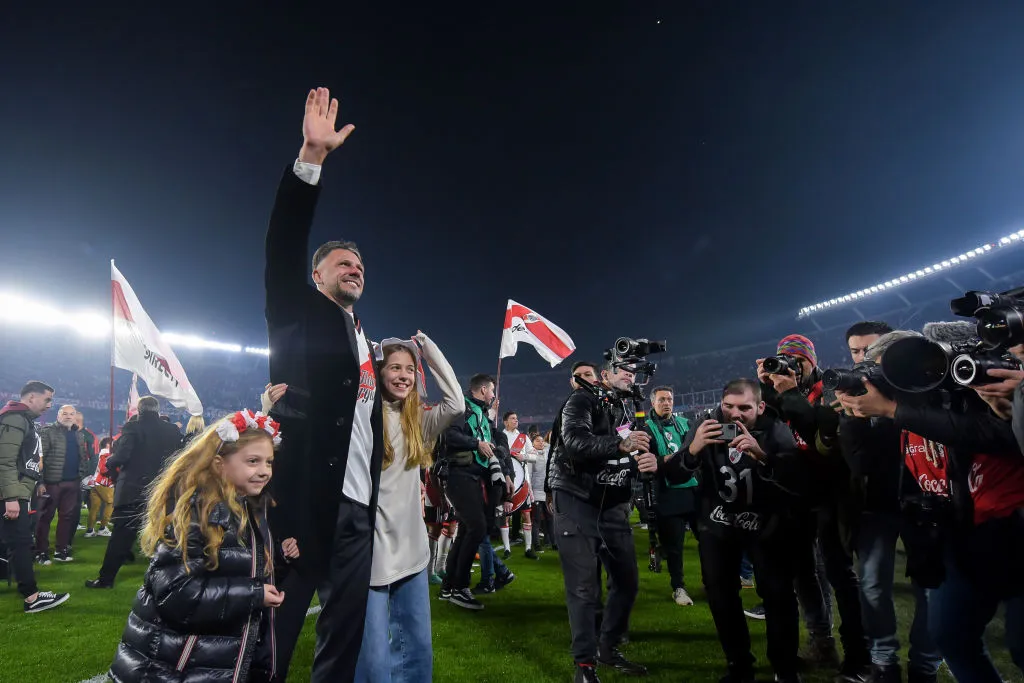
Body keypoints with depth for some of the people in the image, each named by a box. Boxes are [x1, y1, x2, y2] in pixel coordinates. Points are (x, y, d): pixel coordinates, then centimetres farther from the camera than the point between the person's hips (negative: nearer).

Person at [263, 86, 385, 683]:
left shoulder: (363, 338, 21)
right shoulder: (301, 316, 4)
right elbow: (284, 248, -12)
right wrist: (312, 157, -20)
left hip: (359, 508, 7)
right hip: (306, 498, -6)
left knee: (346, 633, 13)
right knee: (276, 629, 1)